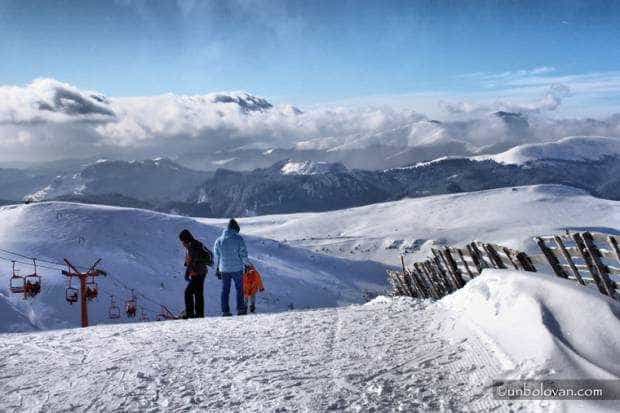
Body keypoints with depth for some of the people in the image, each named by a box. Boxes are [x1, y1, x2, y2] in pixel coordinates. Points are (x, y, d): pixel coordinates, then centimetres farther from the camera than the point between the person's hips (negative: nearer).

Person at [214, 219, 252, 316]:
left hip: (224, 269, 3)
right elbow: (243, 254, -8)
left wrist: (217, 269, 19)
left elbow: (216, 257, 8)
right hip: (237, 269, -3)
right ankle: (240, 309, 11)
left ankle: (225, 311, 10)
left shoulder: (218, 240, 2)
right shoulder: (238, 239, -9)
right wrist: (247, 264, 8)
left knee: (225, 290, 10)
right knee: (239, 289, 10)